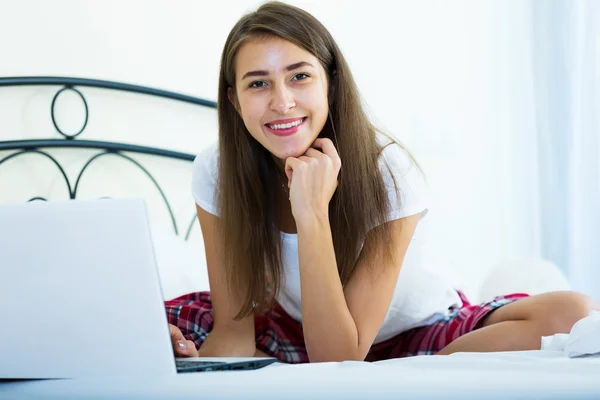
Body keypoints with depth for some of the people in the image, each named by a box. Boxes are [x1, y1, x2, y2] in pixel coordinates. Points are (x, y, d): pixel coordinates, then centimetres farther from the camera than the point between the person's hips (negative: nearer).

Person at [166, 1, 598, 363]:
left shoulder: (389, 175, -28)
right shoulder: (217, 172, -19)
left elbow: (340, 361, -31)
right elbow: (233, 330, -17)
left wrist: (313, 214, -40)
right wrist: (197, 365, -41)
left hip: (416, 336, -2)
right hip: (300, 333, 3)